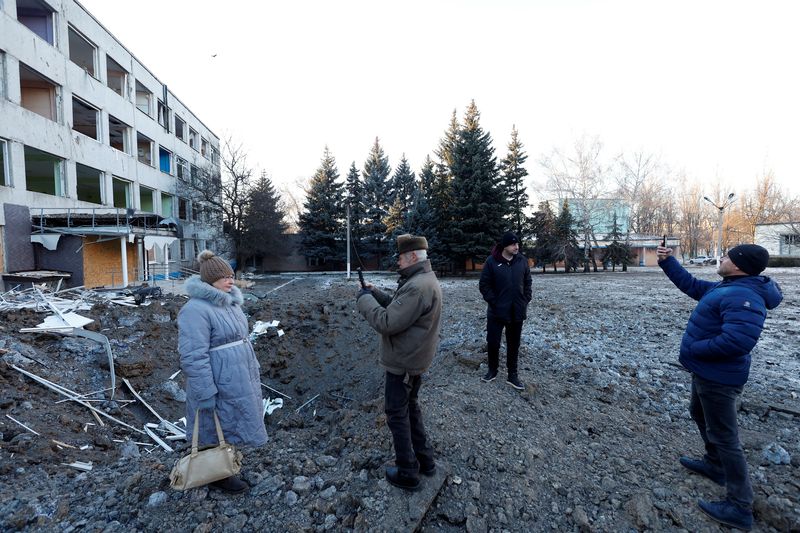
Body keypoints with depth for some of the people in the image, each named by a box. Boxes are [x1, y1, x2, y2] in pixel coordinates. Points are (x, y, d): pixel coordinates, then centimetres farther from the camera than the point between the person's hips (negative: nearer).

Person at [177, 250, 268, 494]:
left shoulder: (229, 302, 7)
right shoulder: (196, 309, -21)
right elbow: (194, 357, -24)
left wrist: (253, 370, 19)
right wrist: (206, 394, -23)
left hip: (237, 380, 9)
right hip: (219, 385, -8)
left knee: (232, 424, 22)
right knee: (219, 430, 9)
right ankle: (217, 475, 30)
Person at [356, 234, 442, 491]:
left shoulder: (417, 287, -28)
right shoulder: (425, 280, 7)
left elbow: (386, 323, -30)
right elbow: (397, 307, 12)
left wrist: (364, 299, -16)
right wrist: (375, 293, 2)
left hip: (402, 363, -10)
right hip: (415, 359, 10)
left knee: (397, 414, 7)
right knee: (410, 407, 23)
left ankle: (407, 473, 22)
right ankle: (425, 460, 37)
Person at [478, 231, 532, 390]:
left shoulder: (522, 260, 1)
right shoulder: (492, 261, -10)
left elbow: (527, 283, 10)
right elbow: (484, 284, -8)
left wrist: (526, 301, 1)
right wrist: (494, 302, -12)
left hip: (517, 312, 3)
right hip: (497, 311, -3)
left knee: (514, 344, 12)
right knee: (493, 342, 7)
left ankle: (513, 375, 26)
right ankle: (492, 370, 29)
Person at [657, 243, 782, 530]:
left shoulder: (742, 297, -28)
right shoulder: (727, 288, 4)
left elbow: (737, 340, -38)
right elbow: (690, 284, 16)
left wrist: (692, 349, -25)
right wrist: (667, 262, 9)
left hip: (718, 378, -11)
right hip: (707, 373, 11)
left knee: (724, 437, 1)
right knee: (700, 414, 29)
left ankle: (740, 507, 14)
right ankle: (714, 464, 48)